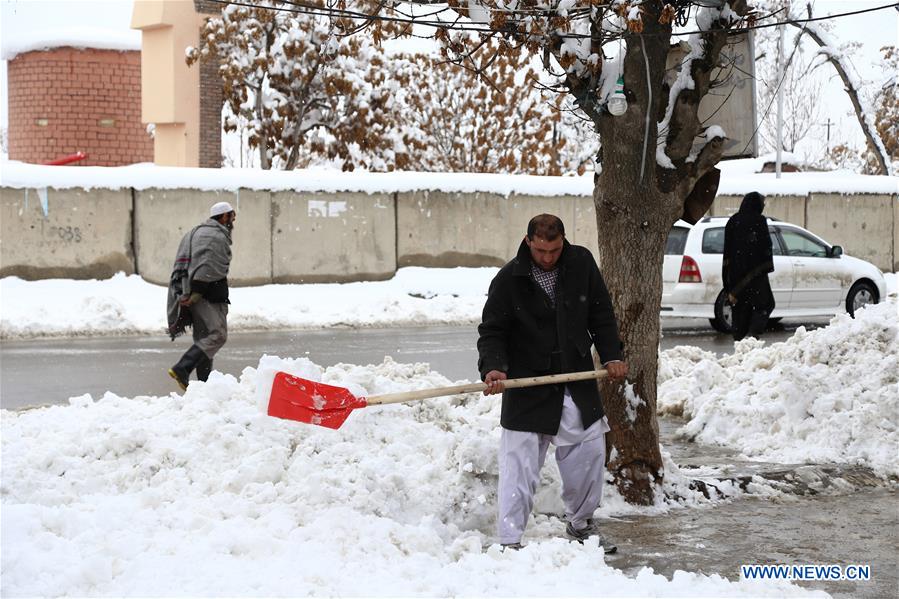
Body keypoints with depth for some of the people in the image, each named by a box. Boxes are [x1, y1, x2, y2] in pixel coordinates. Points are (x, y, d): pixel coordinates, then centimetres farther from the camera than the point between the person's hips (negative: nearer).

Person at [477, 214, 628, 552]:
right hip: (527, 386, -4)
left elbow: (601, 315, 9)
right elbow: (491, 331, -7)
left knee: (589, 452, 11)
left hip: (578, 382, 4)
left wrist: (611, 356, 1)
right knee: (520, 465, -8)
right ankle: (510, 541, -3)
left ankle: (580, 524, 33)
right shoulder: (509, 279, -11)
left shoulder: (581, 263, -1)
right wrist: (492, 367, -23)